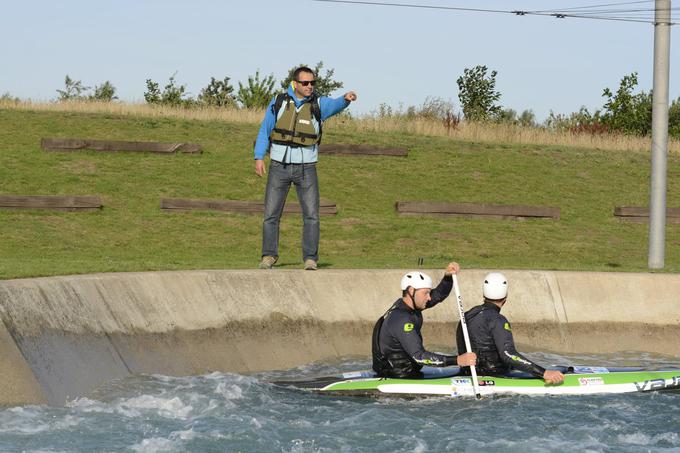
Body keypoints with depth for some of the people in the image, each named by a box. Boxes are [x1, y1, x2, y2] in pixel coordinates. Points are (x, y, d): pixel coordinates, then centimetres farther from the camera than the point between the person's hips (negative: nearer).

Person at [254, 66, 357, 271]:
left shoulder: (318, 104, -1)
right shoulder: (278, 102, 1)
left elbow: (335, 105, -23)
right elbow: (265, 130, 7)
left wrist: (346, 99, -45)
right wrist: (259, 157, -2)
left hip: (306, 168, 0)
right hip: (279, 167, 0)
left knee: (311, 215, -5)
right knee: (271, 214, 3)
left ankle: (310, 259, 1)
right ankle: (269, 256, 14)